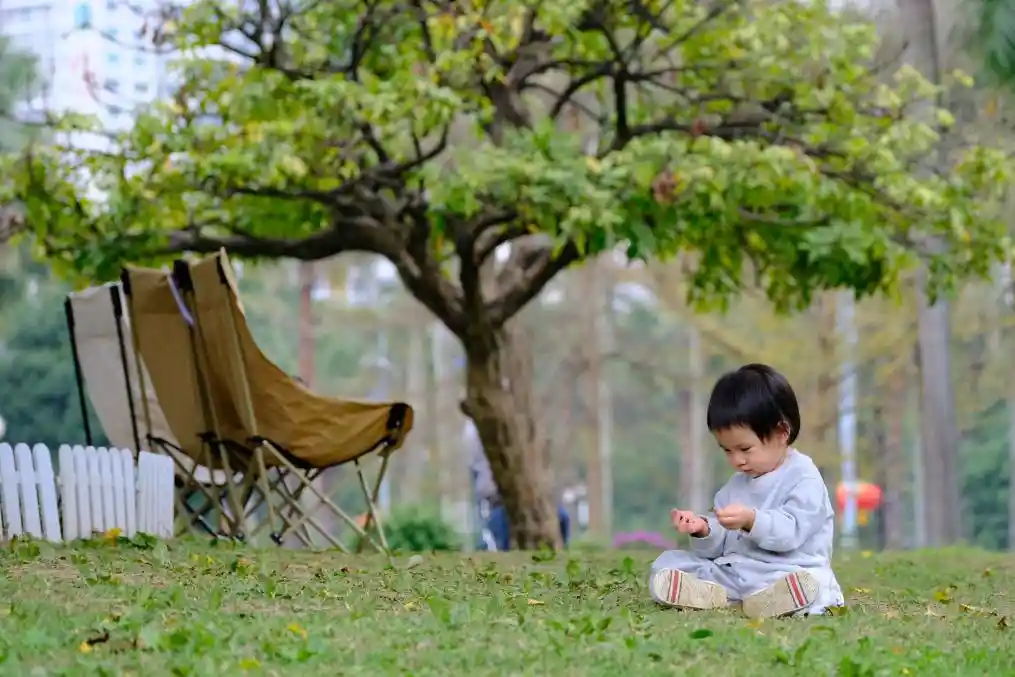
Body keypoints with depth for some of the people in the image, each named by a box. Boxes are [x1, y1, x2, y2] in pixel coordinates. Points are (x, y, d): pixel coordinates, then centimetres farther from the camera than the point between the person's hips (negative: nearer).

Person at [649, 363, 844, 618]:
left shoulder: (804, 479, -2)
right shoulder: (736, 485, 21)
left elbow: (791, 531, -16)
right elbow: (718, 547, 19)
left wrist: (752, 520, -31)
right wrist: (704, 531, -4)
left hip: (783, 571, -7)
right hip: (731, 569, 7)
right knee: (667, 564, -7)